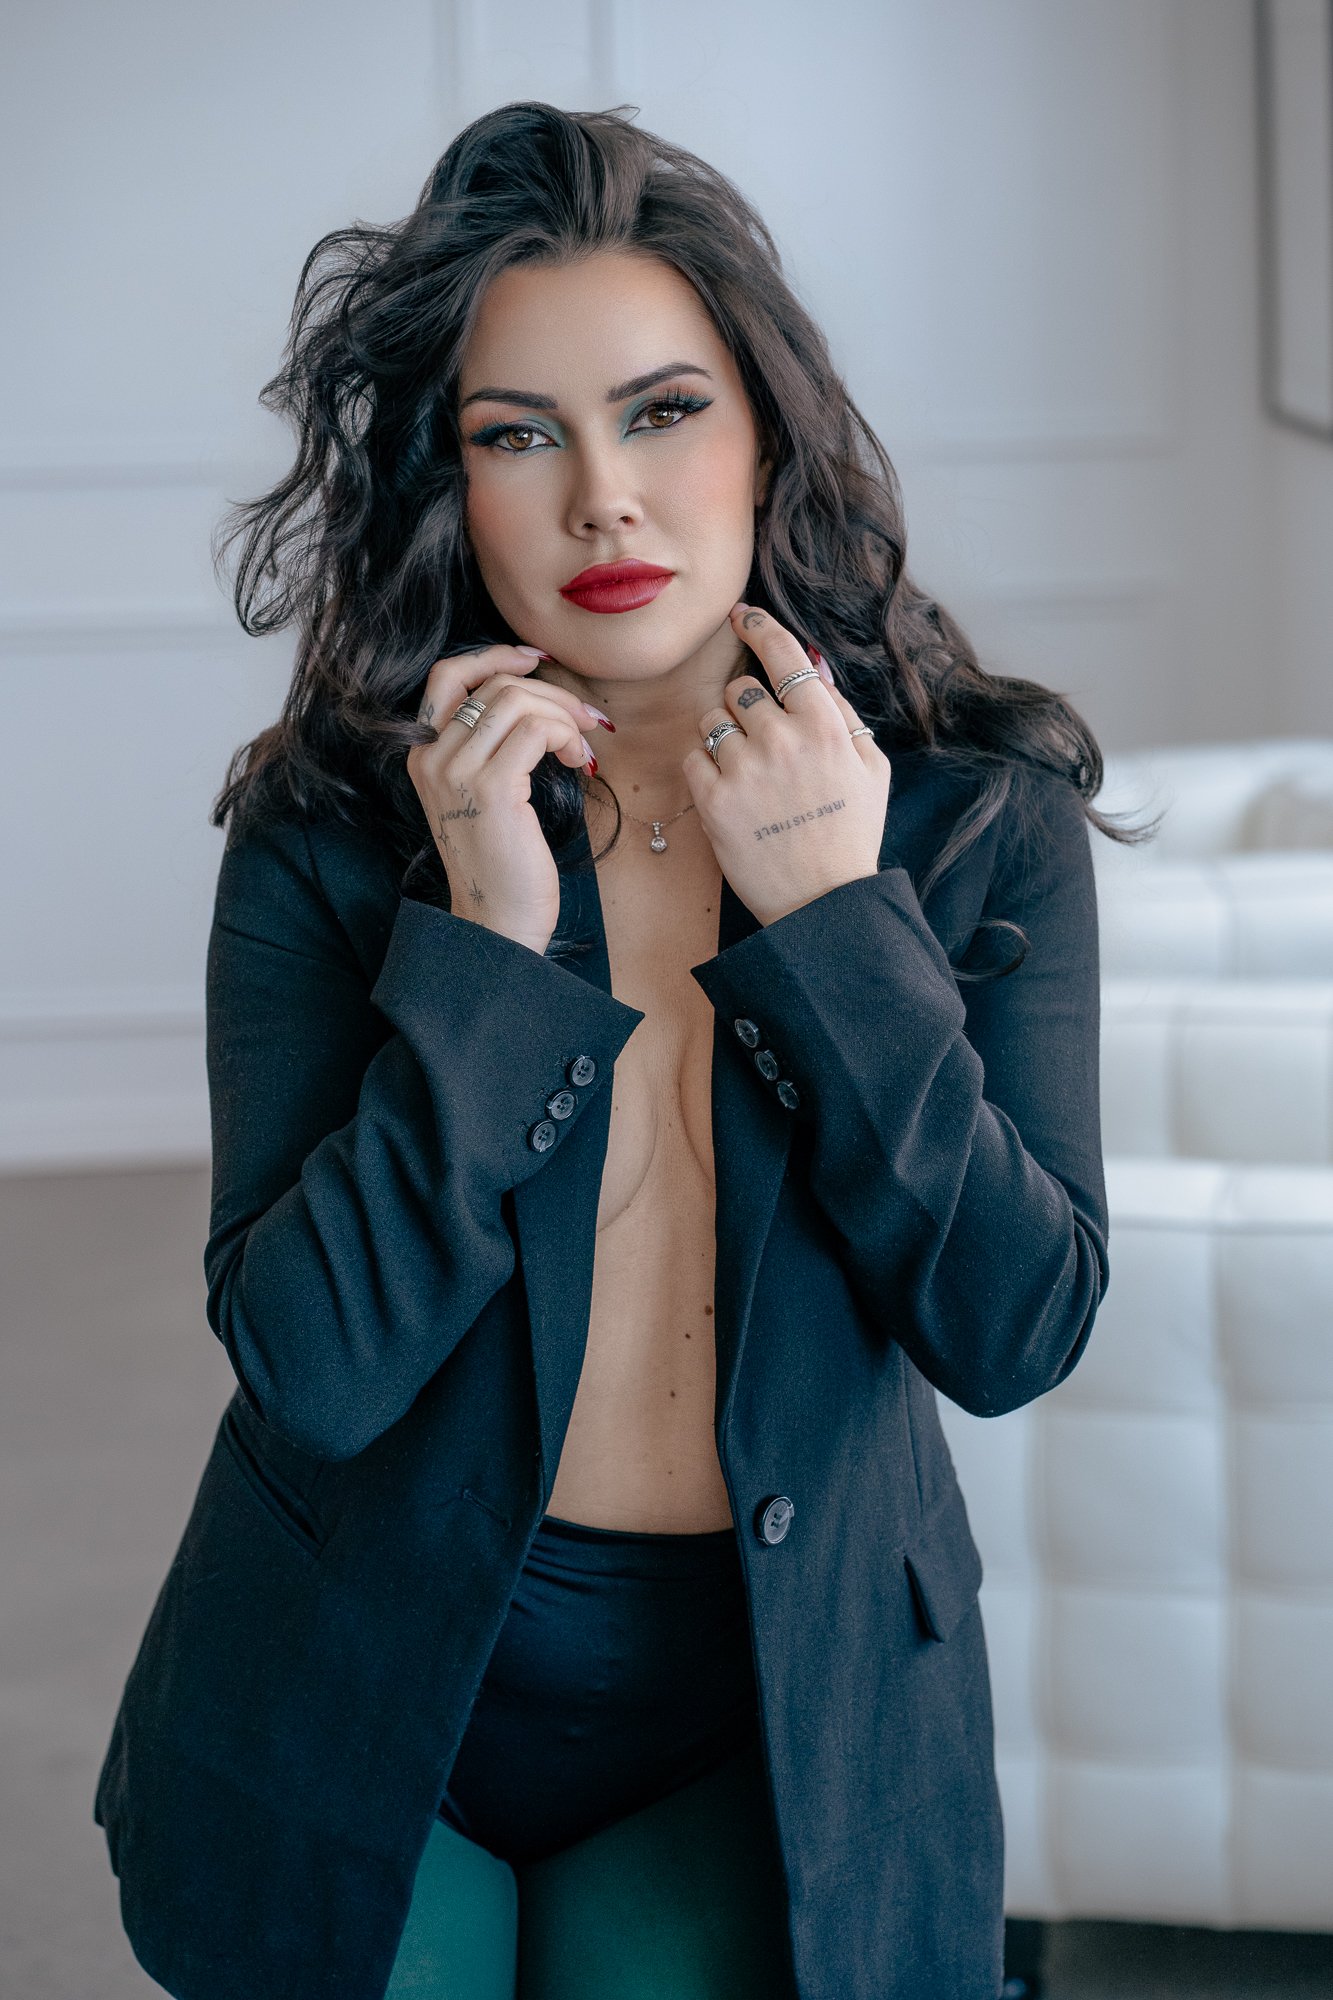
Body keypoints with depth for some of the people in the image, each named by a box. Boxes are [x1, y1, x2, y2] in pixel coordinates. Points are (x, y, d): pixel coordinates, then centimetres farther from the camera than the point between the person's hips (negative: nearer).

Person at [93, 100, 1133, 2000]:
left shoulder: (978, 813, -9)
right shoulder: (330, 839, -12)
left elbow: (1018, 1332, -15)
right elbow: (312, 1369, -19)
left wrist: (831, 916, -22)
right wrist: (483, 943, -27)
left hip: (785, 1704, 1)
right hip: (376, 1700, 0)